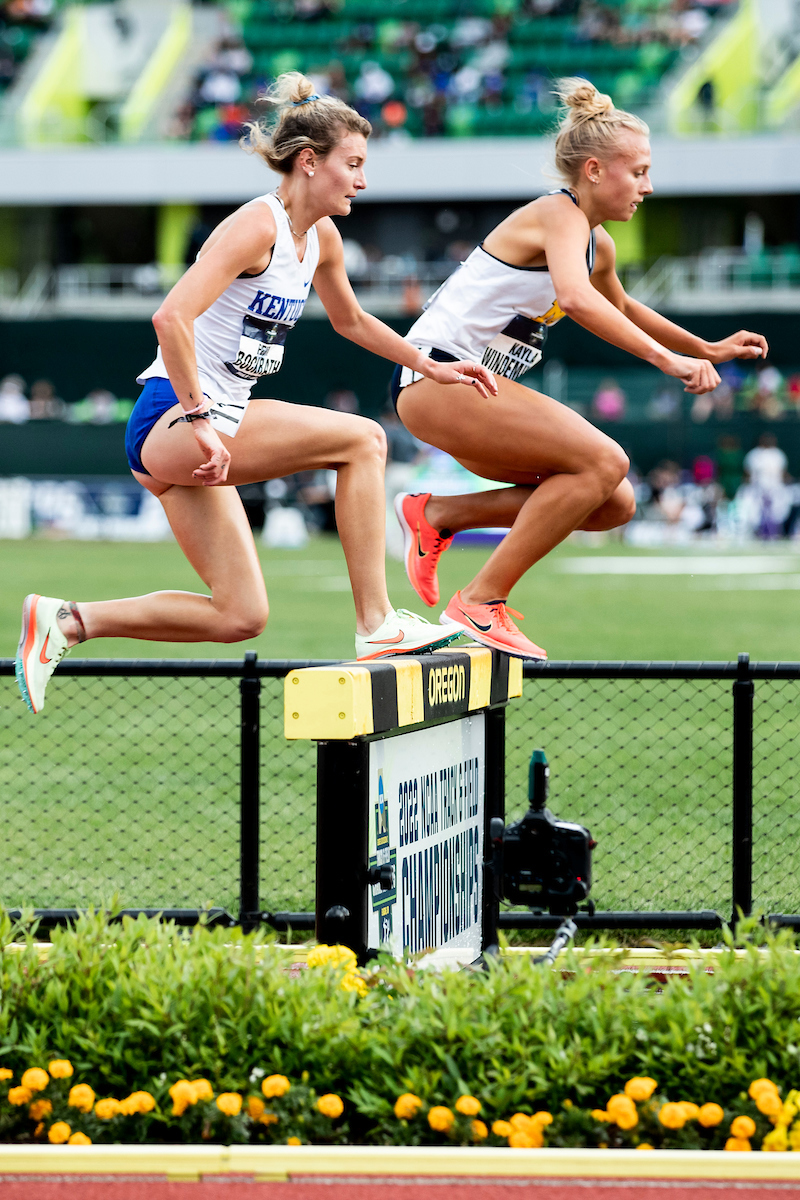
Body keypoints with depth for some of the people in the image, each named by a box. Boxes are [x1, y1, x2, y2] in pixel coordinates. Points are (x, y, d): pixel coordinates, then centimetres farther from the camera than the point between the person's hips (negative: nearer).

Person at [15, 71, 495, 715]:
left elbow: (352, 320, 31)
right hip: (169, 419, -9)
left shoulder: (322, 237, 11)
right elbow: (172, 318, -27)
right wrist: (199, 420, -27)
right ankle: (377, 626, -17)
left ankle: (66, 621, 12)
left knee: (241, 618, 5)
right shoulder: (256, 226, -17)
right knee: (361, 438, -19)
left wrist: (429, 364, 24)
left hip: (207, 425, 9)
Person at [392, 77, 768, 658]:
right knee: (604, 461, -23)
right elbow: (576, 298, -36)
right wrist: (668, 359, -40)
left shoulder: (599, 244, 13)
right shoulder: (560, 215, -15)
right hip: (437, 374, -10)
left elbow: (619, 307, 37)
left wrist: (709, 349, 35)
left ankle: (436, 515, 10)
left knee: (614, 503, 3)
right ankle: (481, 603, -19)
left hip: (481, 388, 10)